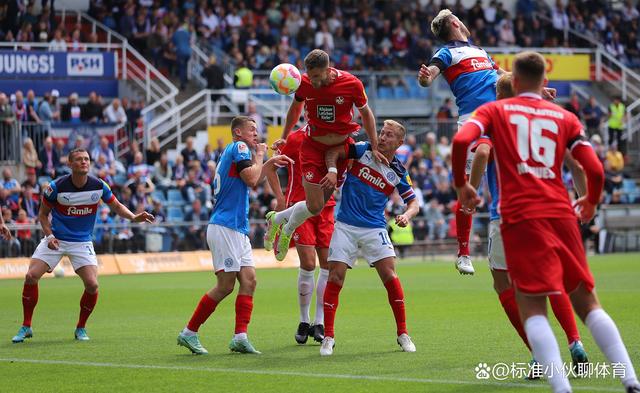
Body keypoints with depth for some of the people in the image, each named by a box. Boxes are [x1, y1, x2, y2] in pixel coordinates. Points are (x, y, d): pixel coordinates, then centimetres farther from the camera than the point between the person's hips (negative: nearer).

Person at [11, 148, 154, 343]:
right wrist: (49, 235, -15)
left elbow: (117, 206, 8)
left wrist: (134, 217, -10)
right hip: (55, 239, -1)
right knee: (31, 276, -15)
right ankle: (26, 327, 0)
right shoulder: (56, 186, -13)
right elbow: (43, 213, 0)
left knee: (92, 284, -16)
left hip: (82, 242, 1)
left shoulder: (98, 186, -8)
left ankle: (81, 328, 8)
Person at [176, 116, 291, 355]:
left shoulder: (233, 152, 22)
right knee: (225, 286, -9)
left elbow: (250, 183, 35)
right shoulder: (239, 147, -7)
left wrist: (269, 163, 27)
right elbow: (251, 179, -17)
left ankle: (240, 336, -9)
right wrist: (259, 155, -2)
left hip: (238, 230, 10)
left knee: (249, 281, -1)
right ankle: (189, 333, -2)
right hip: (224, 227, -10)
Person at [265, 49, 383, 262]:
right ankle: (287, 230, 20)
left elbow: (366, 113, 1)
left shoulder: (352, 84, -15)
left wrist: (374, 147, 1)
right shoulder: (304, 83, -12)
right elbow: (295, 107, 10)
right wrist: (284, 137, 14)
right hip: (313, 146, -1)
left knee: (322, 202, 4)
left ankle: (278, 218, 28)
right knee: (314, 206, -10)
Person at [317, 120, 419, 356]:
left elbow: (413, 203, 7)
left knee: (389, 275, -12)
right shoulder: (364, 150, -2)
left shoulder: (398, 172, 1)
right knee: (335, 276, -8)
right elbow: (333, 150, 0)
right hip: (346, 226, -1)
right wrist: (332, 170, -20)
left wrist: (406, 216, -15)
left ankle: (403, 334, 2)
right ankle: (328, 337, 1)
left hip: (375, 228, 1)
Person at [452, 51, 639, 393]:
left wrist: (461, 185, 6)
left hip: (520, 217, -3)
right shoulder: (564, 117, 13)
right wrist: (591, 202, 25)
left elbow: (461, 140, -9)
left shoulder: (494, 110, 8)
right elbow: (595, 169, 5)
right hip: (561, 214, 3)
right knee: (586, 301, 11)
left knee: (532, 308, -3)